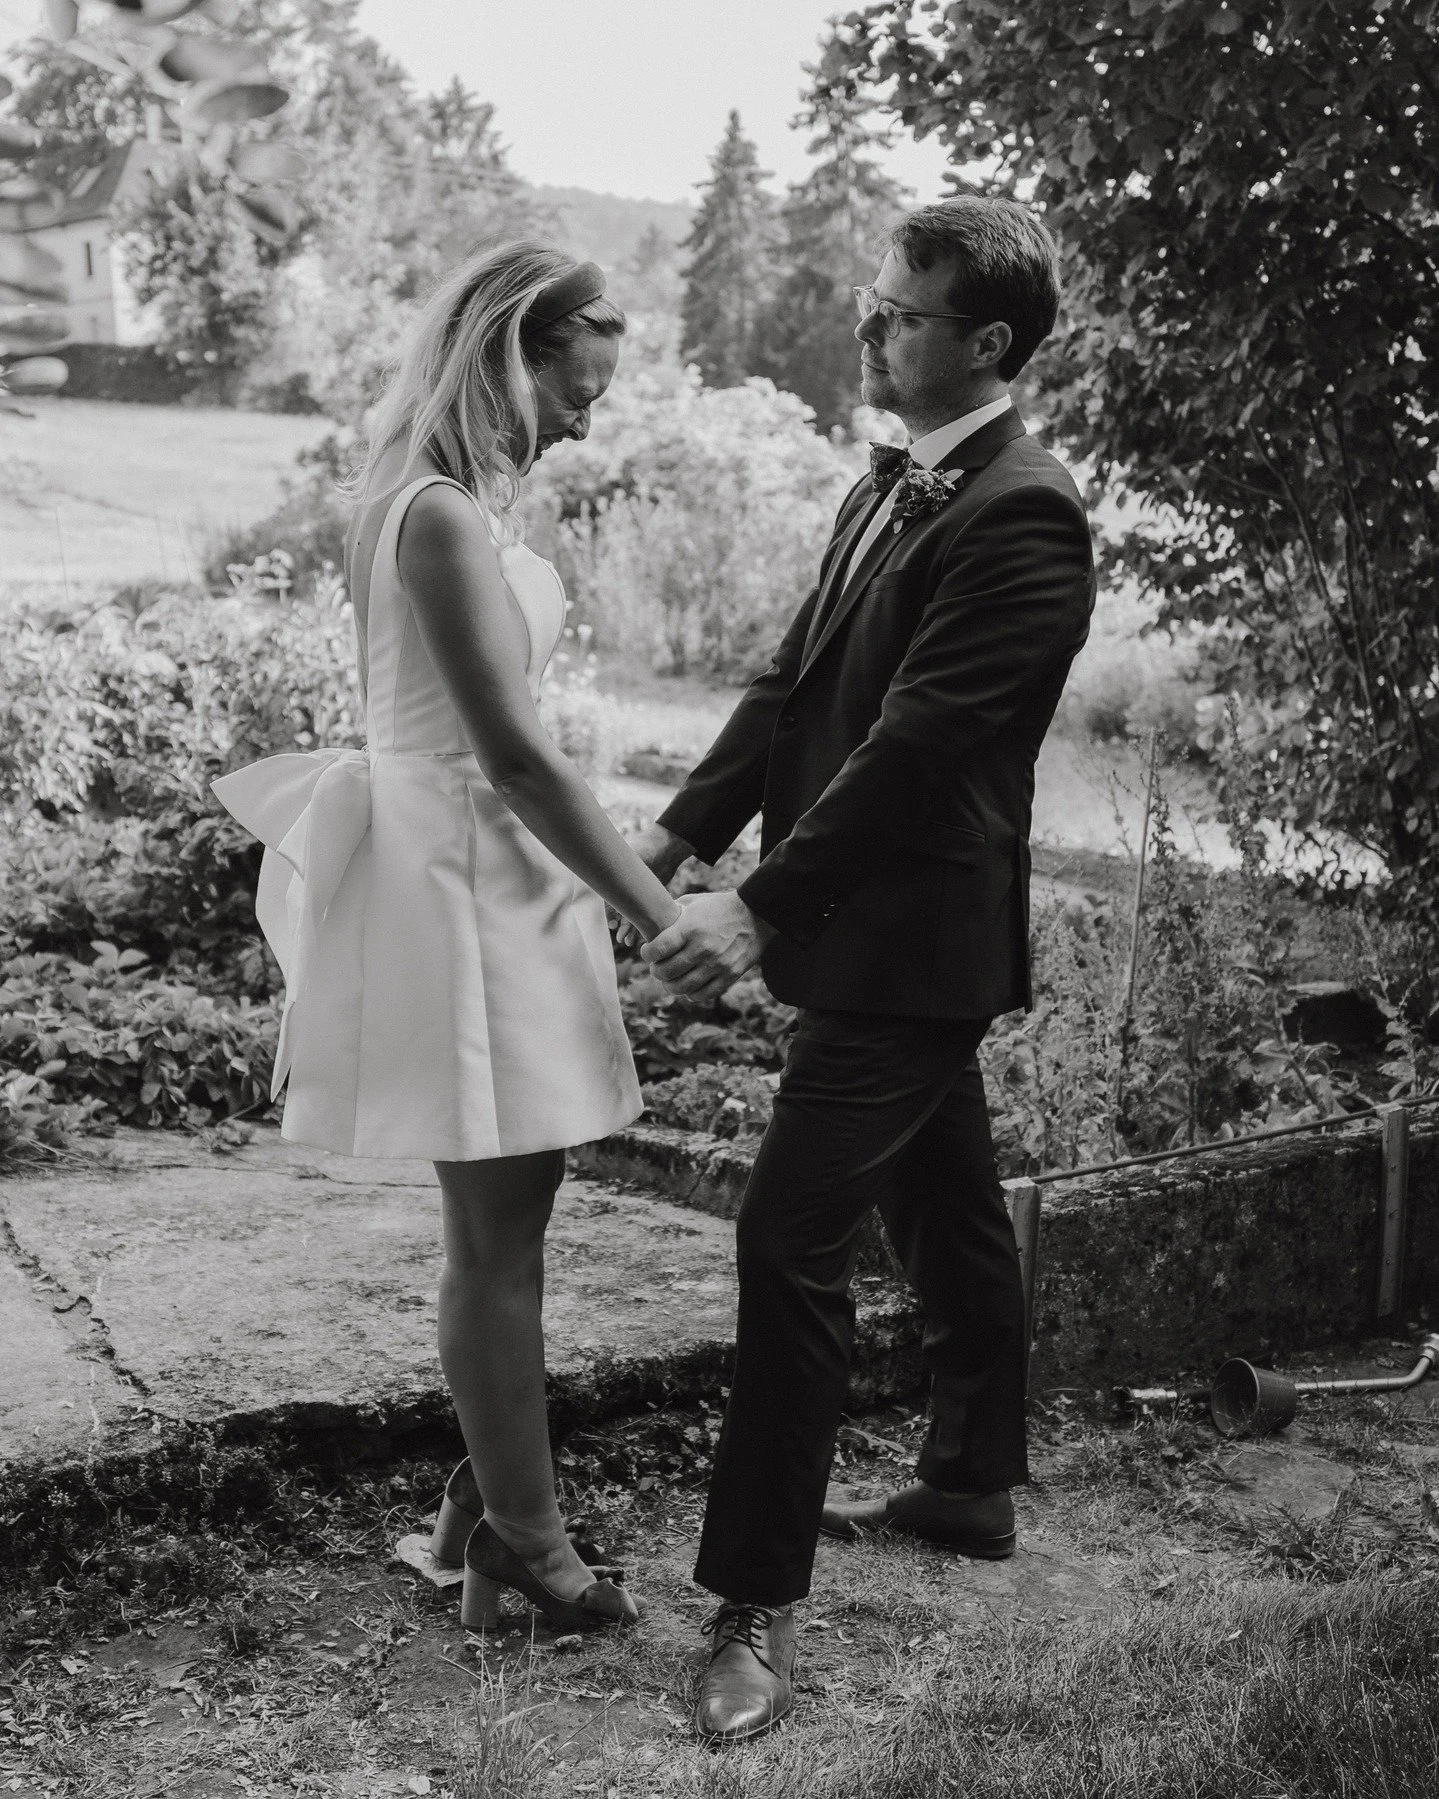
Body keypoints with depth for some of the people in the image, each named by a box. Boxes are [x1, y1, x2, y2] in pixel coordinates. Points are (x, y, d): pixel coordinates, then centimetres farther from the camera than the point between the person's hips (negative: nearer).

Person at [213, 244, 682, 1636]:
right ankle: (525, 1538, 17)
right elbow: (514, 754, -22)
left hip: (497, 876, 10)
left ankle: (494, 1495, 30)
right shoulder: (441, 521, -19)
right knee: (497, 1234, 2)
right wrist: (658, 911, -16)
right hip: (465, 882, -10)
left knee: (505, 1219, 17)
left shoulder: (453, 503, 11)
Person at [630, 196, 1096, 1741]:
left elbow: (915, 741, -24)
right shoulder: (893, 483, 11)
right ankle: (970, 1489, 38)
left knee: (792, 1240, -10)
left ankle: (757, 1602, 0)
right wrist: (682, 830, 1)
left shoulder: (1024, 515, -18)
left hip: (913, 935, -9)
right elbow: (799, 678, 10)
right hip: (879, 929, 9)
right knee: (945, 1214, 21)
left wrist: (763, 910, -26)